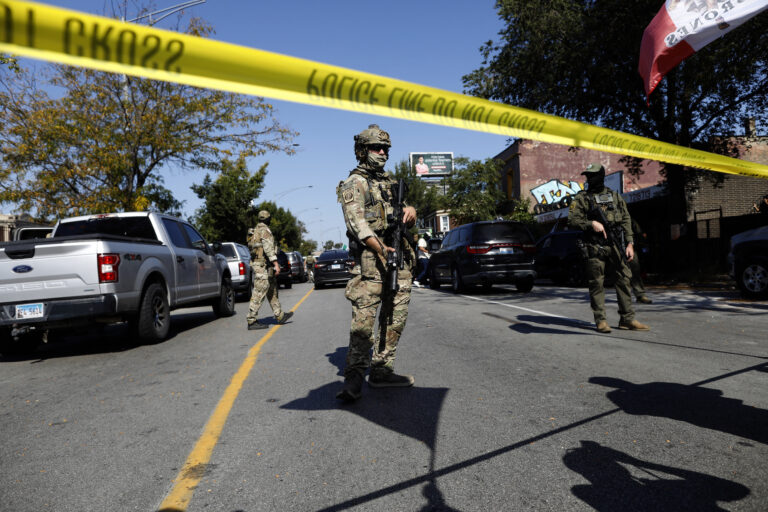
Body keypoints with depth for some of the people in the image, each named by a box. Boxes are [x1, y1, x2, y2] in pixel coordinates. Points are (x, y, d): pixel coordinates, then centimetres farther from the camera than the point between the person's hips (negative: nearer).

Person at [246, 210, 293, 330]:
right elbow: (268, 248, -21)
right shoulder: (265, 230, -11)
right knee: (259, 293, -9)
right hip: (263, 265, -10)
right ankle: (252, 321, -9)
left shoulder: (255, 230, 19)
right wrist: (276, 263, -23)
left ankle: (279, 315, 24)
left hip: (256, 263, 10)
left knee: (272, 291, 16)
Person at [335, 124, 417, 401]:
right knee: (364, 318, -14)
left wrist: (410, 210, -3)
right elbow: (357, 222, -13)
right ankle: (353, 378, -10)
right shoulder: (354, 184, 1)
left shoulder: (391, 181, 24)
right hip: (371, 257, -8)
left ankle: (381, 371, 15)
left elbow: (407, 219, 23)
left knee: (395, 317, 7)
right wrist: (380, 249, -28)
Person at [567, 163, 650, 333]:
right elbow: (572, 221, -3)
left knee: (623, 280, 3)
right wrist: (591, 223, -17)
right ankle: (600, 321, 5)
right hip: (594, 248, -3)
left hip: (615, 245, 3)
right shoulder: (582, 198, 4)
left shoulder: (615, 196, 13)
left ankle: (627, 319, 10)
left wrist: (629, 244, 5)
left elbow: (626, 221, 13)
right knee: (596, 283, -2)